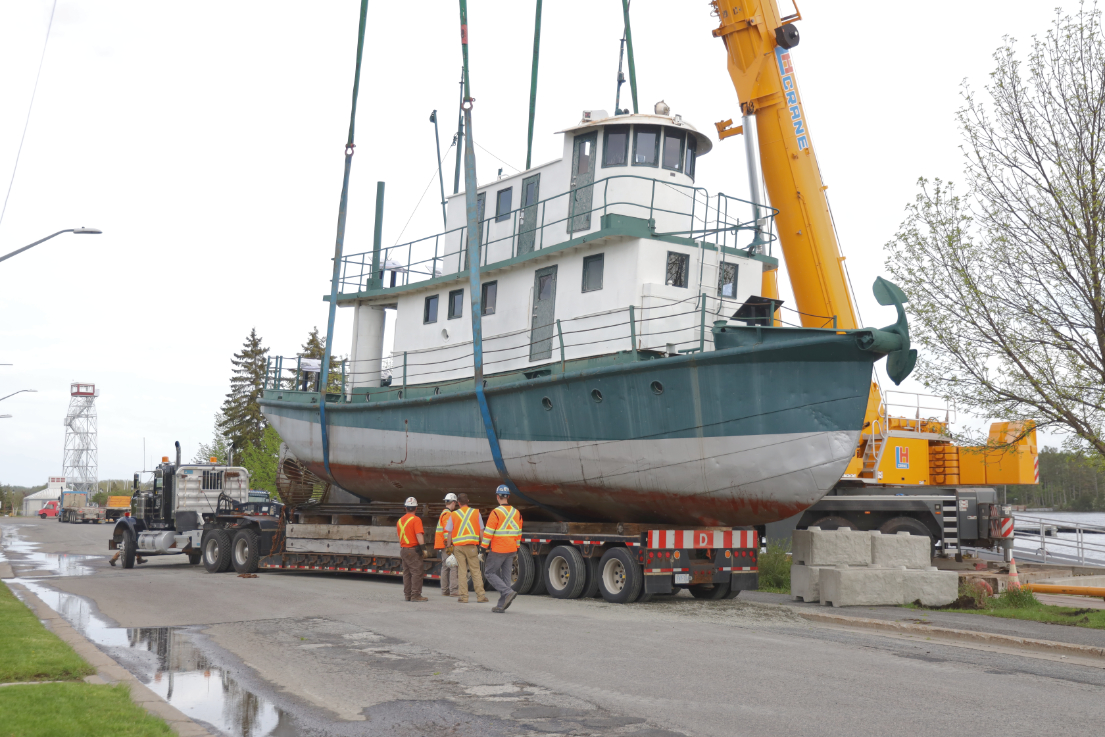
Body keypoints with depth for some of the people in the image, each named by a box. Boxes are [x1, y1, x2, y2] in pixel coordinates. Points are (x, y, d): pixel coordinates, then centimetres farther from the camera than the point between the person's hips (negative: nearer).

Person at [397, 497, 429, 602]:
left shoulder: (400, 520, 13)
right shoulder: (416, 520, -11)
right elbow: (419, 535, -18)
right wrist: (422, 547, -18)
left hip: (403, 549, 8)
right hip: (413, 550, -8)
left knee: (407, 573, 12)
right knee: (416, 572, -5)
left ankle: (407, 595, 14)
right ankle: (415, 595, -7)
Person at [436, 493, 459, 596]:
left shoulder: (443, 513, 19)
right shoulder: (448, 514, -13)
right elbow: (448, 532, -19)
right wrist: (449, 546, -20)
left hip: (443, 545, 10)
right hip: (447, 545, -10)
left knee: (445, 567, 11)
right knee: (453, 566, -11)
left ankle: (444, 591, 13)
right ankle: (453, 590, -15)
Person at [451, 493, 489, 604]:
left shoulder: (454, 515, 5)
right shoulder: (476, 512, 4)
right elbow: (481, 531, 3)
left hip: (458, 546, 0)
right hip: (472, 545, 0)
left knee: (462, 571, 3)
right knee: (476, 571, 3)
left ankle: (463, 596, 1)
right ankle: (481, 596, 1)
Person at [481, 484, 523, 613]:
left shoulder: (496, 512, -13)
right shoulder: (516, 513, 8)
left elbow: (488, 533, -15)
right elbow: (518, 533, 14)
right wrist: (516, 550, 21)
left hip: (498, 550, -6)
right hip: (511, 550, 6)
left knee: (489, 572, 6)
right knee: (505, 576, 10)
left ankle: (508, 592, -12)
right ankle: (501, 606, 10)